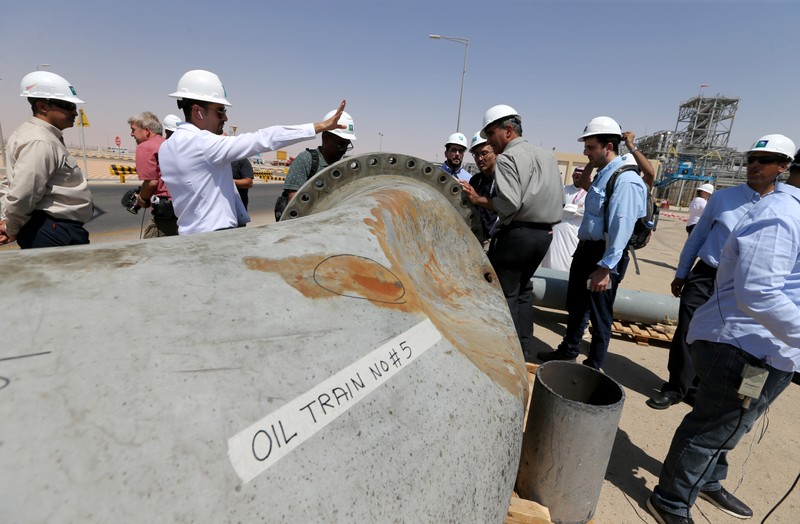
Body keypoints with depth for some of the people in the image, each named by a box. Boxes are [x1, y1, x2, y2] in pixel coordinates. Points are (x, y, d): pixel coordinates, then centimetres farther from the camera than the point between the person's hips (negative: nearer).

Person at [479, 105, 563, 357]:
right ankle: (524, 347, 27)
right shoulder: (547, 154, 14)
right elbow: (558, 198, 14)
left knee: (506, 294, 3)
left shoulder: (508, 158, -11)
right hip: (545, 233, 8)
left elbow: (509, 203, -22)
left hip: (516, 233, -8)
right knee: (523, 288, 20)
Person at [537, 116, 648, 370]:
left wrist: (605, 267, -25)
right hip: (585, 250, 10)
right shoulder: (603, 174, 11)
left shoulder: (625, 180, -19)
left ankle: (593, 369, 24)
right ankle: (568, 351, 41)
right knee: (575, 306, 21)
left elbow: (621, 228, -24)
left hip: (604, 257, -9)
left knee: (599, 316, 6)